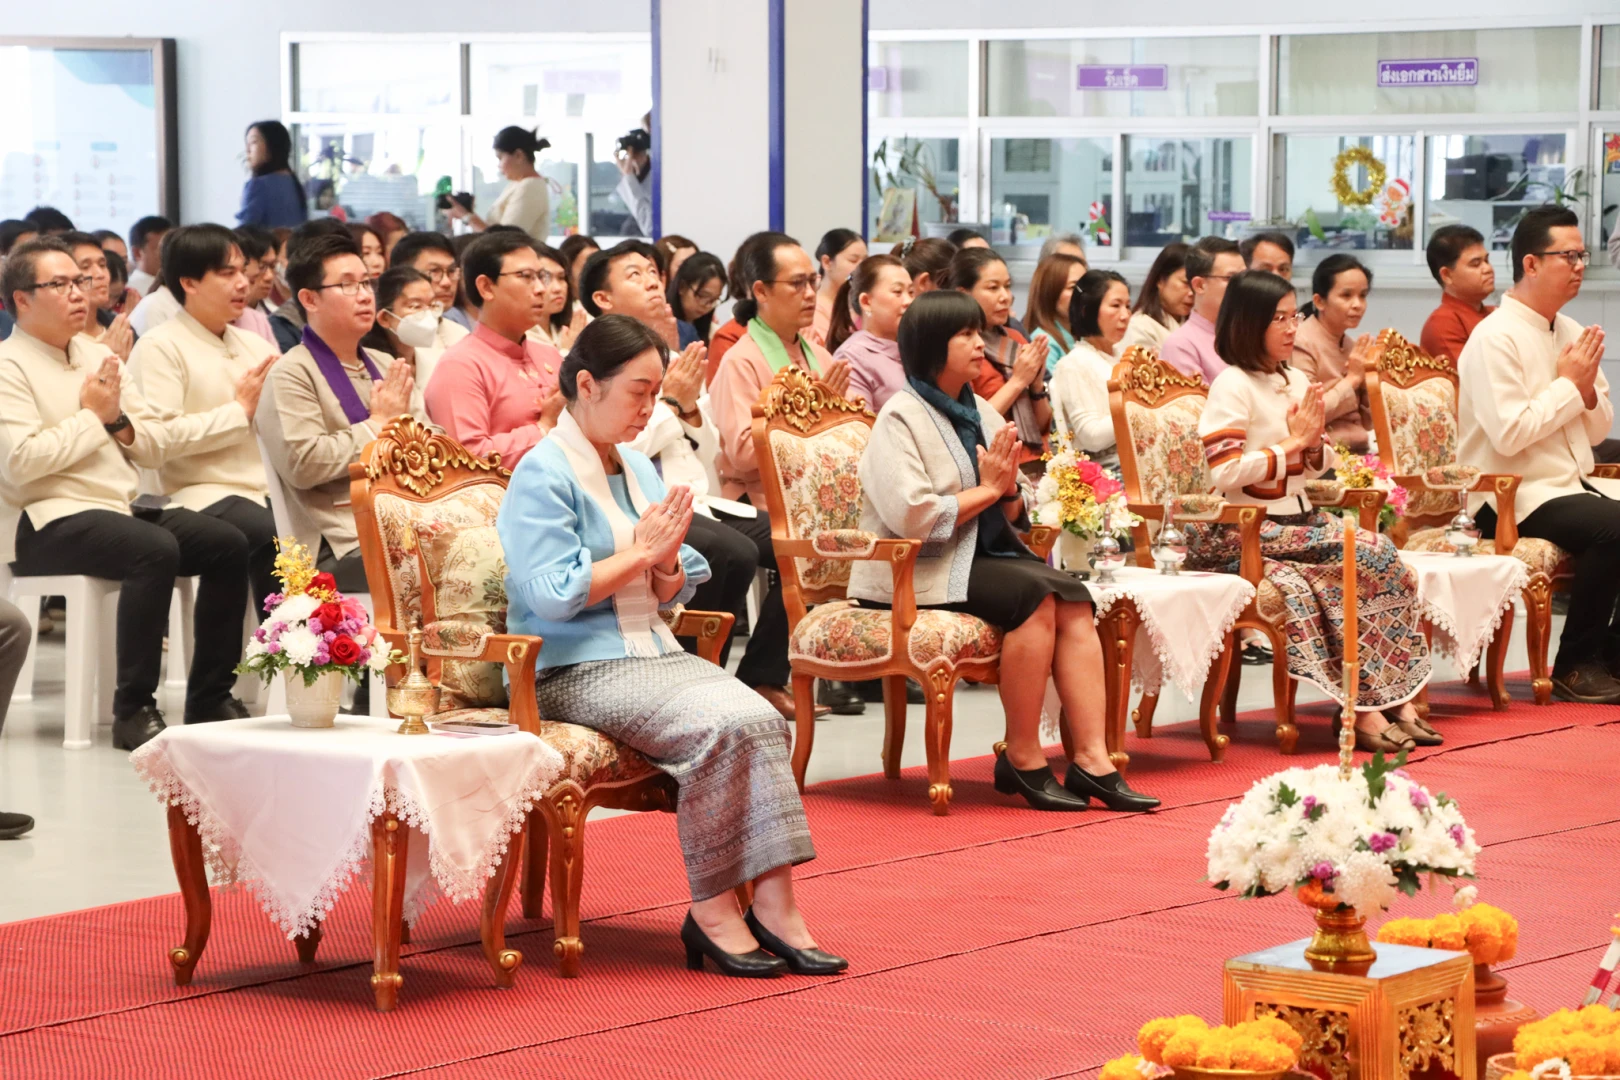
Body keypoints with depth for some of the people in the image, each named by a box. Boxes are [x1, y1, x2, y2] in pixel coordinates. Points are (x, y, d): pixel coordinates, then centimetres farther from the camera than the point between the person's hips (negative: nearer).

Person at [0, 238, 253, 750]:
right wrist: (91, 416, -8)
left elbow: (155, 449, 17)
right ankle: (132, 711, -27)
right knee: (156, 550, -33)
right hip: (50, 522, -8)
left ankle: (210, 697, -5)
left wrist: (117, 419, -4)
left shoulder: (99, 355, 18)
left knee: (227, 544, -11)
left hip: (123, 509, 8)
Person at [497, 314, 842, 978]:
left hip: (653, 652, 7)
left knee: (763, 719, -21)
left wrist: (667, 557, -4)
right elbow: (552, 595, -16)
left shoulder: (639, 470, 17)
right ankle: (710, 909, -20)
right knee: (722, 726, -29)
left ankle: (773, 903, -26)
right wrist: (640, 552, -8)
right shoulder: (543, 474, -7)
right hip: (577, 670, -7)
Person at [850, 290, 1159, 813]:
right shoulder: (900, 419, -9)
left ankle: (1093, 760, -24)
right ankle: (1021, 759, -20)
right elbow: (912, 517, -22)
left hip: (982, 555, 7)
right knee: (1034, 594, -28)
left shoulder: (982, 413, 15)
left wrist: (1007, 489, -5)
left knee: (1074, 599, -18)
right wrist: (986, 490, -11)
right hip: (918, 573, -7)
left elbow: (1010, 514, 19)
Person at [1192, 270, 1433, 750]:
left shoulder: (1296, 382, 15)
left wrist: (1313, 444, -1)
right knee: (1370, 556, -23)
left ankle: (1394, 700, -18)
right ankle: (1367, 706, -19)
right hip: (1249, 530, -8)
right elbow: (1224, 473, -20)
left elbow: (1320, 466, 23)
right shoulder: (1233, 386, -9)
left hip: (1297, 520, 8)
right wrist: (1290, 443, -12)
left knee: (1386, 561, -17)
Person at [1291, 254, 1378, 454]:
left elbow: (1367, 423, 16)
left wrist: (1369, 376, 1)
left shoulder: (1350, 345, 14)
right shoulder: (1302, 344, -8)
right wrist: (1352, 379, -10)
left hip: (1358, 452, 8)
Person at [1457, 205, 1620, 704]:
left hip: (1574, 484, 8)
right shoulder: (1495, 337, -11)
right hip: (1515, 498, -8)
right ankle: (1576, 667, -16)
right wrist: (1568, 384, -11)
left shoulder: (1571, 333, 14)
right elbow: (1509, 433, -21)